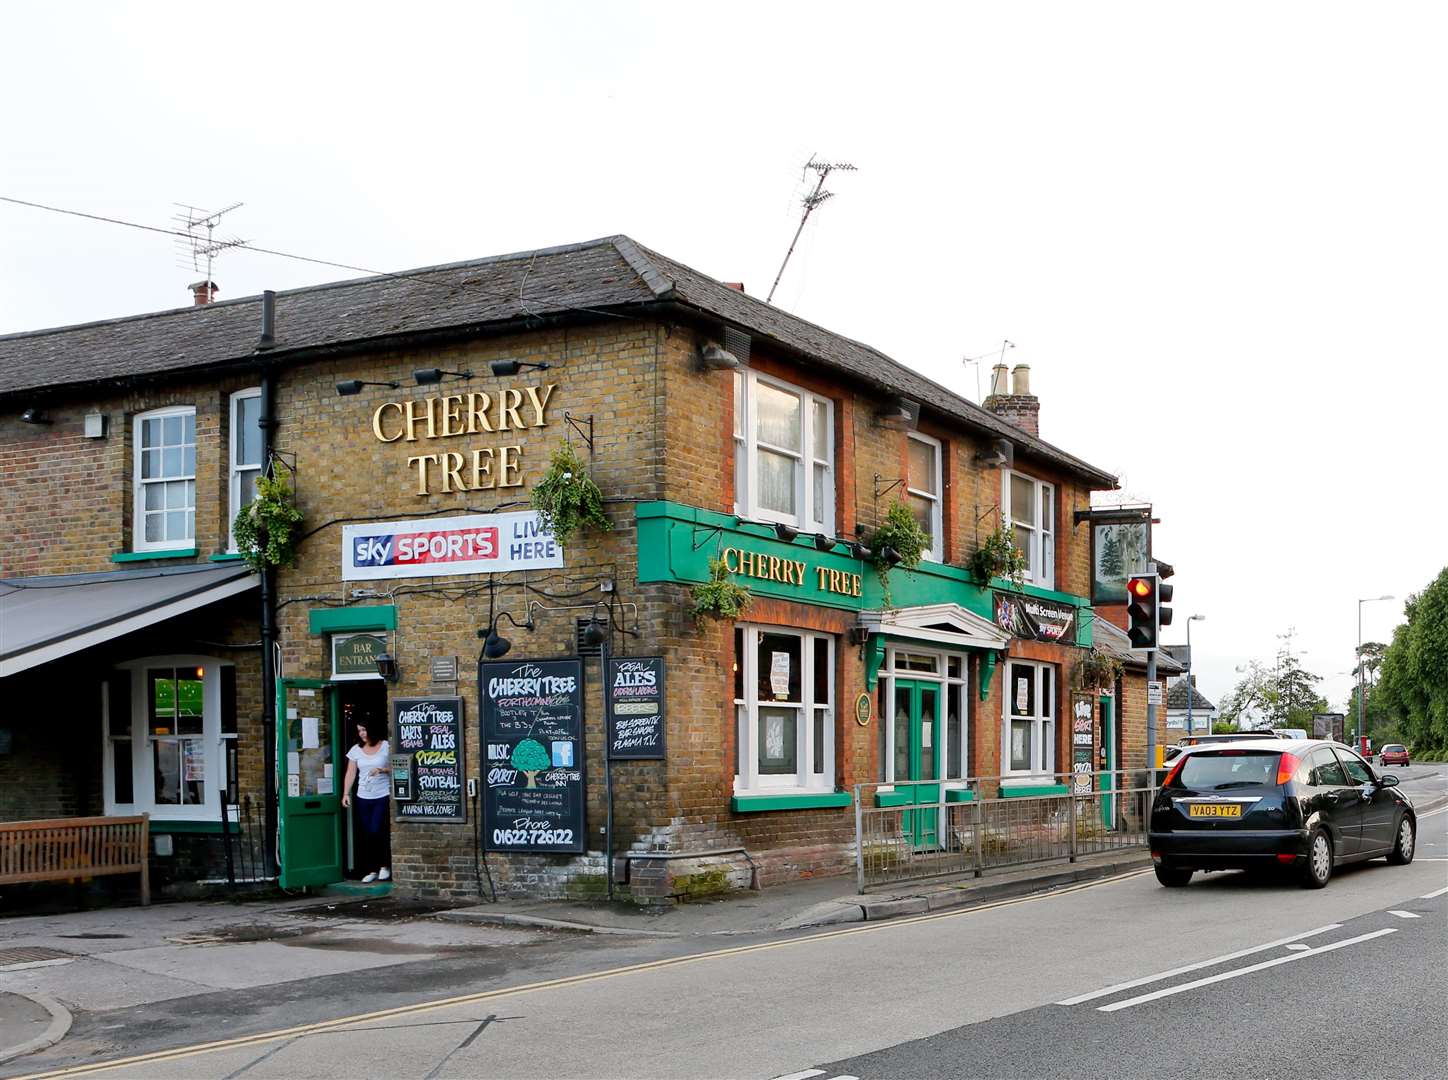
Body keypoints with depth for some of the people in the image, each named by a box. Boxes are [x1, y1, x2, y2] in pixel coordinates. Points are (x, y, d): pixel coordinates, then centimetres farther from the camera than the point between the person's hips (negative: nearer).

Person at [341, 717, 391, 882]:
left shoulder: (386, 747, -1)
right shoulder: (356, 750, 8)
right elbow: (351, 773, 5)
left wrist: (382, 770, -16)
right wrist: (346, 793, -4)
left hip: (383, 796, -4)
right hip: (363, 797, 4)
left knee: (377, 832, -11)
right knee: (366, 835, 4)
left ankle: (385, 865, 8)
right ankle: (372, 870, 13)